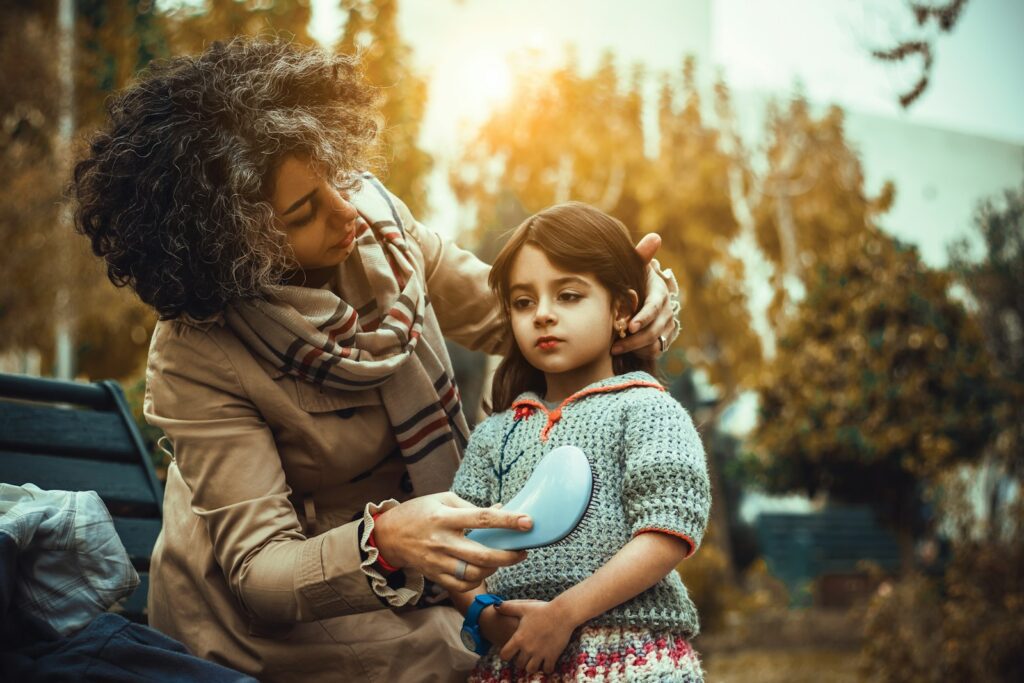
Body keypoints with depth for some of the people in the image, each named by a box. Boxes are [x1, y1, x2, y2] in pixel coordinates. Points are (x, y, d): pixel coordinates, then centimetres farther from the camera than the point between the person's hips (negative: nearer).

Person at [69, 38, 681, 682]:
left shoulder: (372, 213, -12)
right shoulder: (197, 357, -28)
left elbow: (500, 314, 3)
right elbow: (258, 570, -28)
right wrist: (383, 542, -48)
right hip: (277, 622, -6)